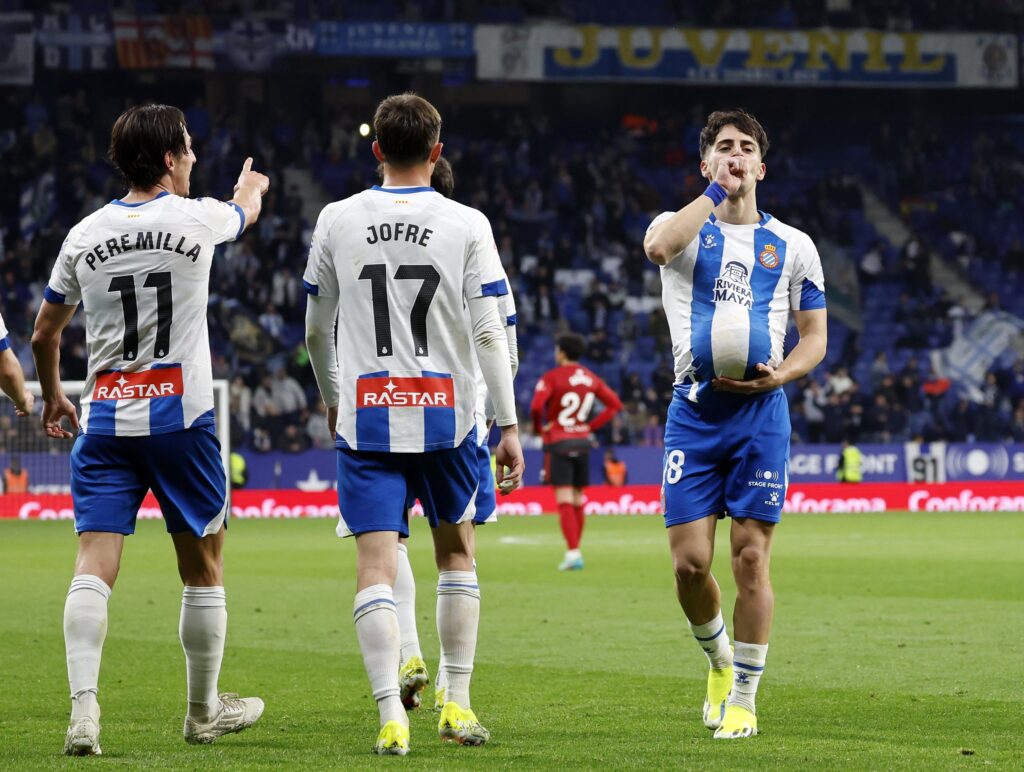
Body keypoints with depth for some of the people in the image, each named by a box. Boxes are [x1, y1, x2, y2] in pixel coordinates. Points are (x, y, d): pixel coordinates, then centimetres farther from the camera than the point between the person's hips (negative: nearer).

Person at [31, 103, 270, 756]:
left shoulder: (84, 236, 4)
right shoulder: (197, 219, -3)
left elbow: (44, 335, 14)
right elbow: (247, 212, 23)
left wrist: (53, 396, 32)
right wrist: (251, 186, 47)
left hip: (105, 420, 2)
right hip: (180, 417, -2)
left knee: (94, 566, -5)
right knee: (203, 568, 12)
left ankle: (84, 708, -20)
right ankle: (204, 711, 23)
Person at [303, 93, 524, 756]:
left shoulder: (337, 220, 2)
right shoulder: (467, 225, -3)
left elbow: (316, 330, 11)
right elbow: (490, 333, -7)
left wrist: (331, 398, 28)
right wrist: (510, 427, -2)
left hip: (366, 417, 0)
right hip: (446, 414, 0)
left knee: (376, 567, -4)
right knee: (457, 553, 18)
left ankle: (391, 714, -17)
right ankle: (458, 703, 18)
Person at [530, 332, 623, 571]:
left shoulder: (551, 377, -10)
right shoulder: (590, 378, 8)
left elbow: (536, 406, -24)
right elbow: (615, 404, 10)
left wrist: (539, 427, -5)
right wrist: (592, 426, 8)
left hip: (558, 444, -5)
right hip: (582, 443, 5)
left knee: (564, 501, -9)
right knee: (577, 501, 14)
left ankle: (573, 553, -19)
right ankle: (574, 552, 21)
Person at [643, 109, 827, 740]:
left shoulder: (793, 246, 11)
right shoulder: (685, 228, 8)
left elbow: (816, 336, 13)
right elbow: (658, 245, -19)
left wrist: (780, 374, -7)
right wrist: (715, 191, -12)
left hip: (761, 411, 0)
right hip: (694, 410, 0)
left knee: (751, 558, -4)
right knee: (690, 560, -4)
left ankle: (743, 698, 6)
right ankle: (719, 659, 25)